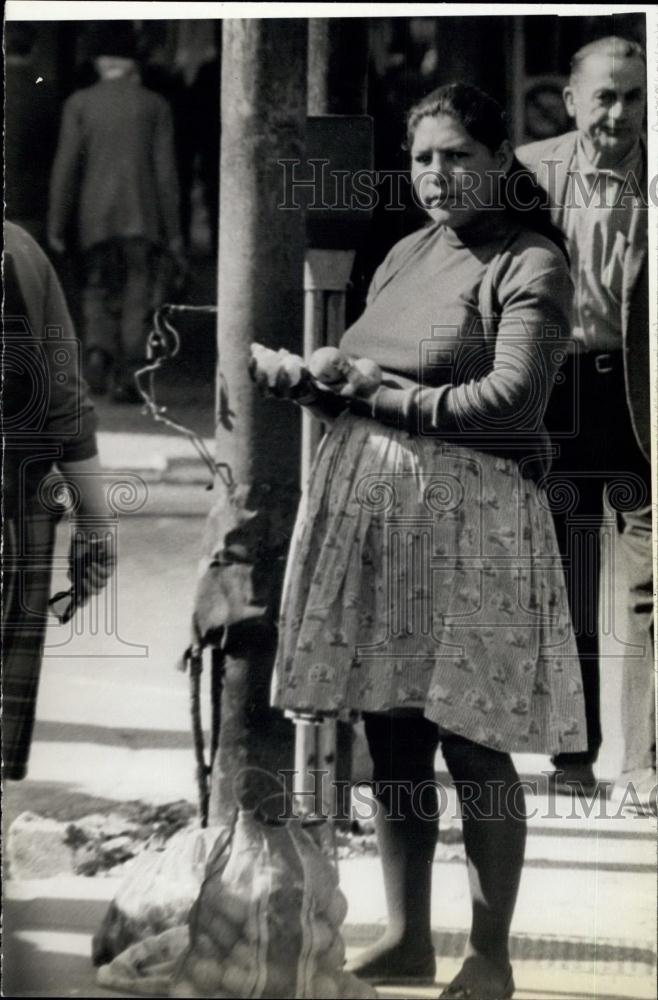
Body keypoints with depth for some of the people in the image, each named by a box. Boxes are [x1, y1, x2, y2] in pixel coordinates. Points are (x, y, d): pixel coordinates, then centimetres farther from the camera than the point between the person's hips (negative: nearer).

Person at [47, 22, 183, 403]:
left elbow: (66, 167, -1)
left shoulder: (80, 104, 2)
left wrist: (57, 226, 4)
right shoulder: (154, 105, 1)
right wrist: (173, 231, 2)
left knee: (99, 291, 13)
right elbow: (165, 171, -1)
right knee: (137, 295, 4)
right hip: (143, 216, -1)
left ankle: (99, 348, -12)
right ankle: (126, 377, -4)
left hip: (96, 217, 1)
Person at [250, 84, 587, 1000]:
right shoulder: (405, 254, 18)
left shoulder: (529, 262, -4)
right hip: (366, 511, 7)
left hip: (468, 521, -6)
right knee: (391, 740, 9)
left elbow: (513, 396, -16)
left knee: (472, 744, -2)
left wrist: (395, 400, -11)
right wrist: (298, 375, 2)